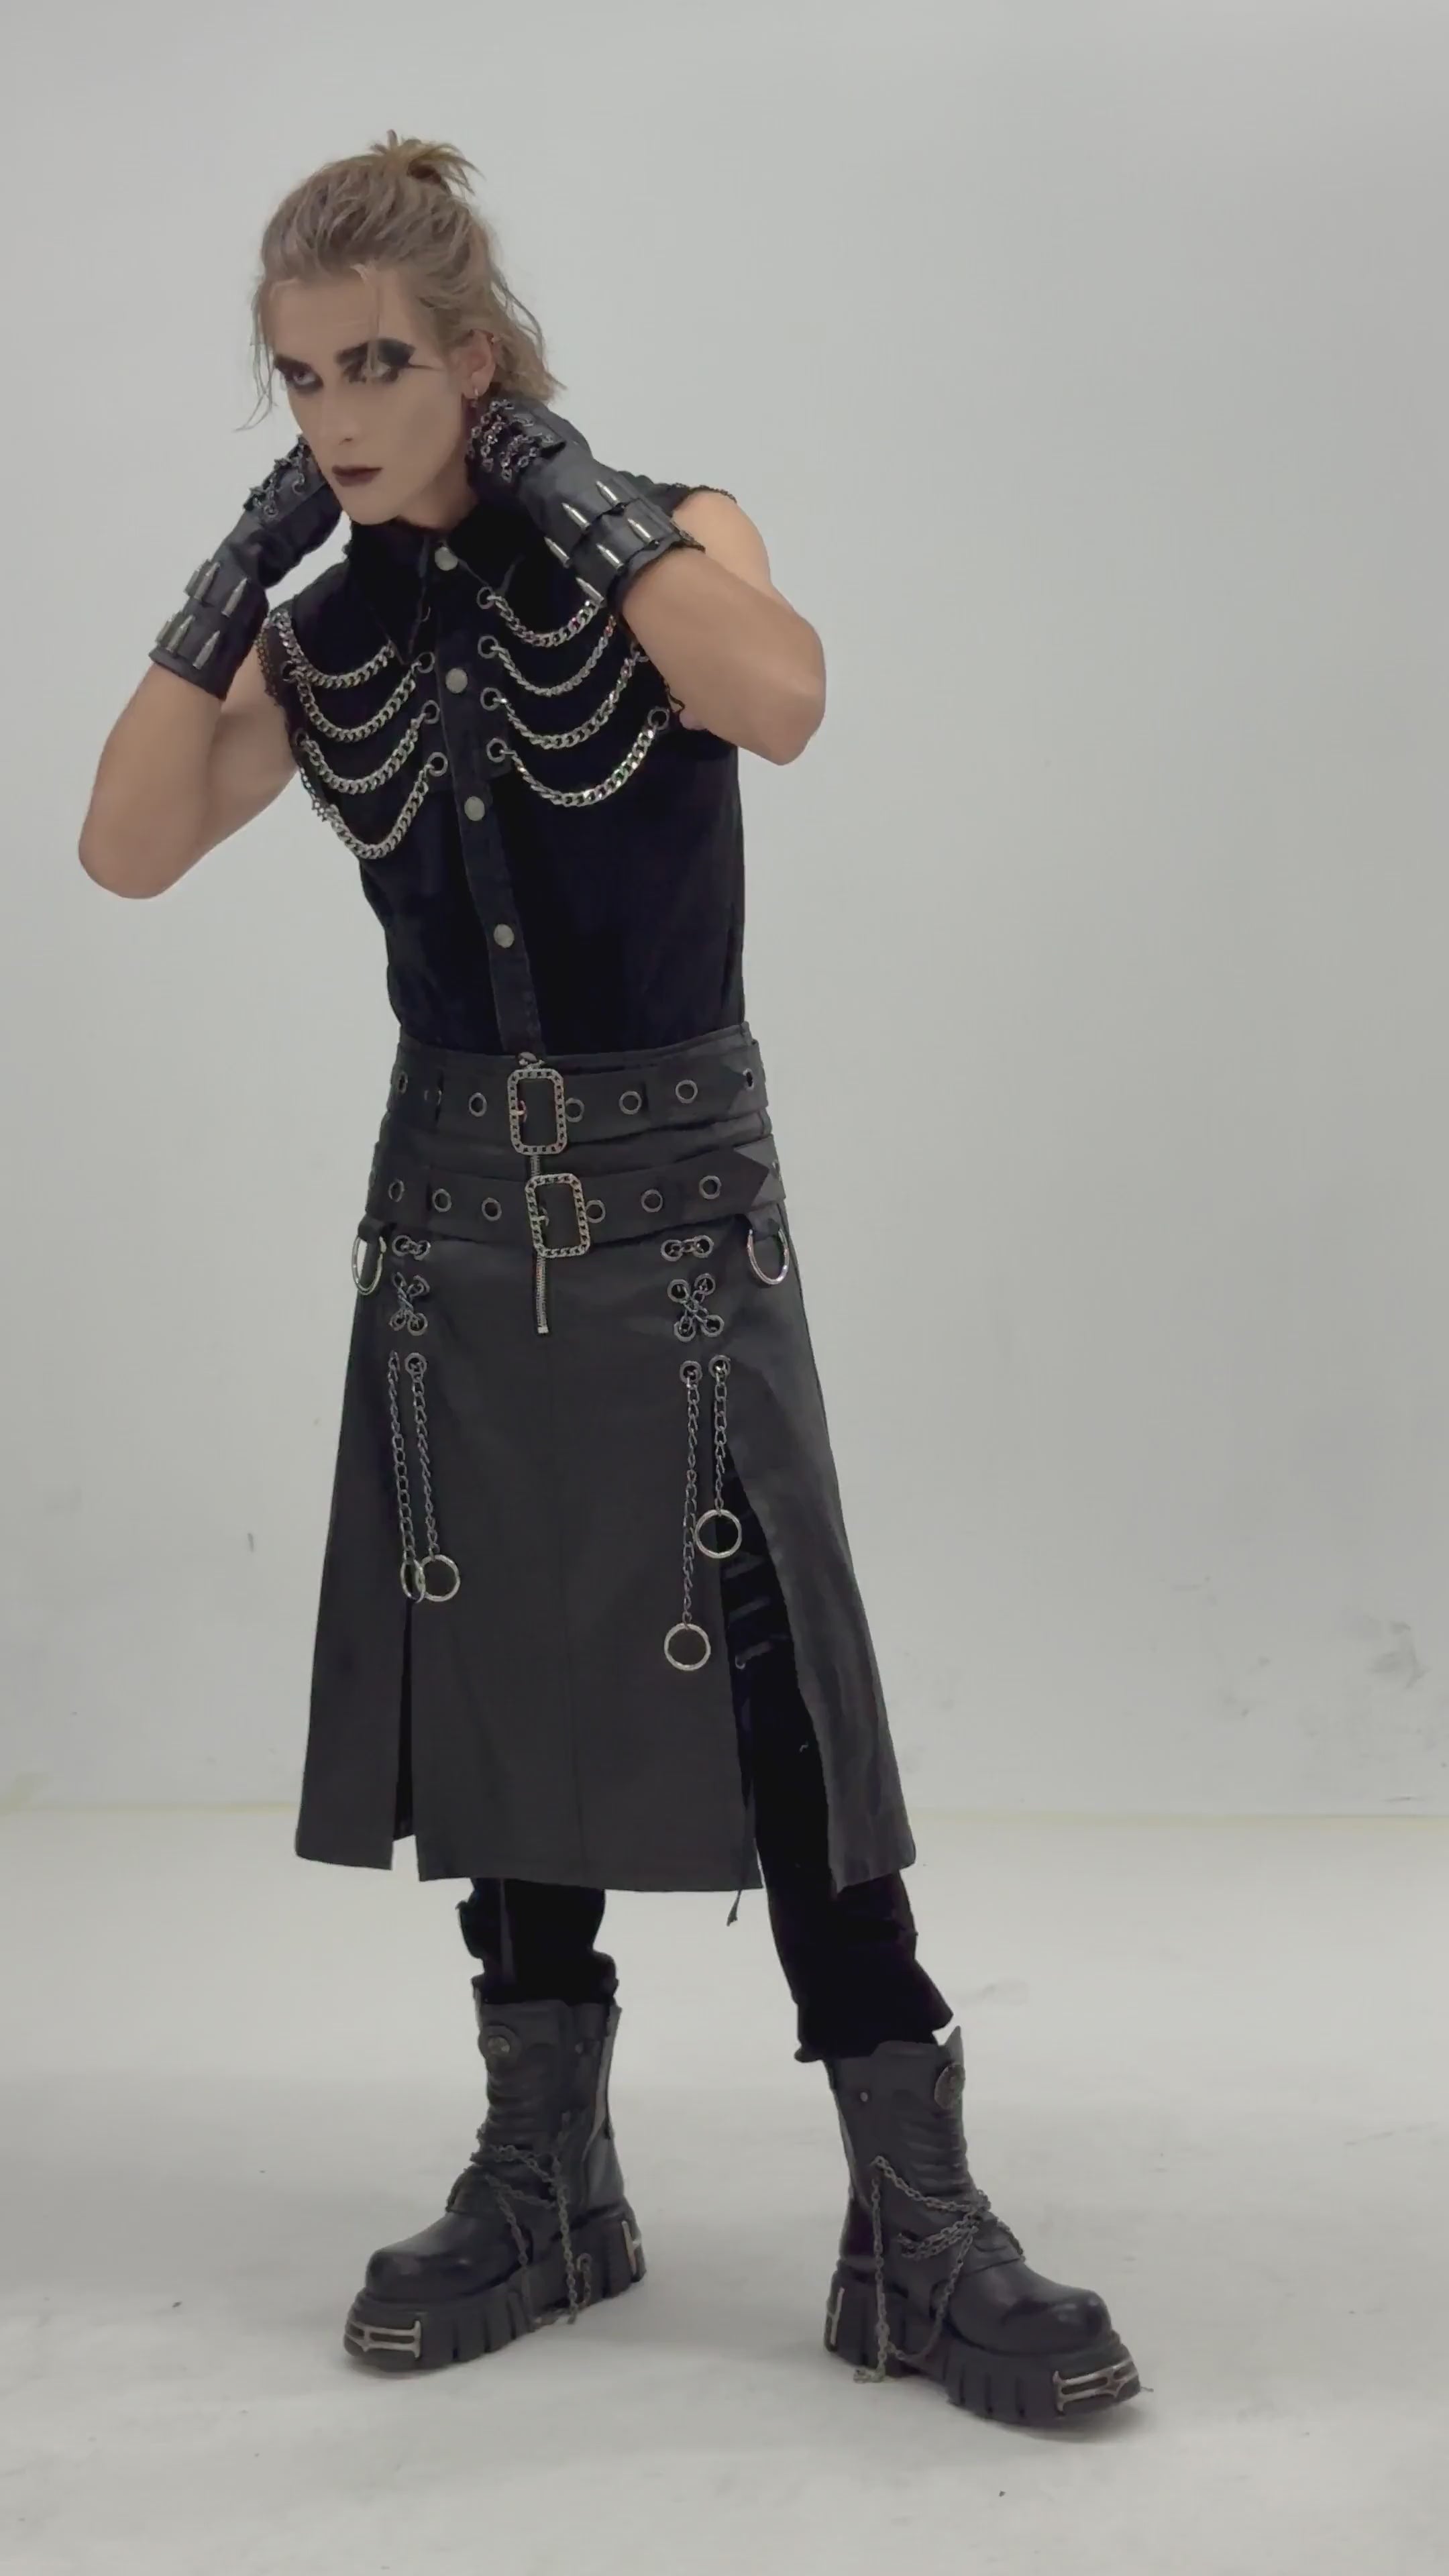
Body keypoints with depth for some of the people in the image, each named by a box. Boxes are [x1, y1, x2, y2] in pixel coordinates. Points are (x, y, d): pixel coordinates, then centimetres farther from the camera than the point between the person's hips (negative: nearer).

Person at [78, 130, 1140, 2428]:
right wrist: (240, 569, -6)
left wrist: (572, 495, -16)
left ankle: (919, 2231, 3)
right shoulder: (324, 635, 7)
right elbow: (129, 850, -4)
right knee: (504, 1691, 10)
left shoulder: (661, 537, -4)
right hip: (458, 1202, 4)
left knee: (777, 1697, -7)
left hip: (679, 1194, -4)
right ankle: (546, 2184, 24)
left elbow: (782, 702, -25)